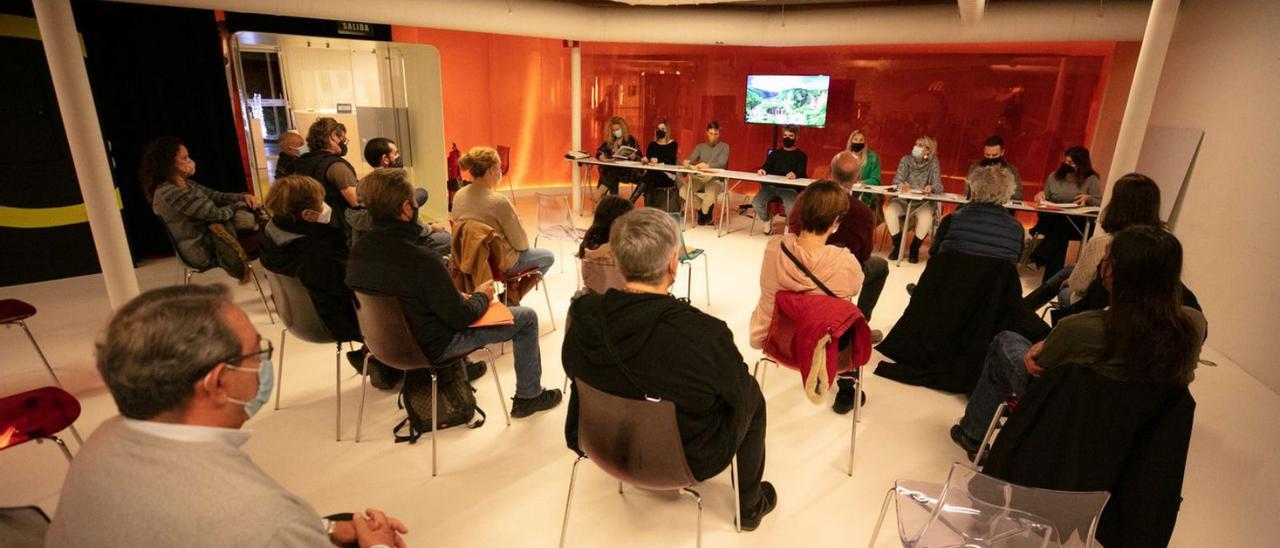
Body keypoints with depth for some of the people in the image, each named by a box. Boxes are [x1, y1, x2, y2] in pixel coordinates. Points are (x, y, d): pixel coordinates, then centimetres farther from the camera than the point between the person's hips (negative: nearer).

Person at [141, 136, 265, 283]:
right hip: (203, 251, -9)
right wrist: (240, 204, -7)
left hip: (209, 235, 9)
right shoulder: (170, 194, -26)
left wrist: (244, 196, -10)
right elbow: (217, 214, -26)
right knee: (262, 236, -12)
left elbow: (216, 196, 10)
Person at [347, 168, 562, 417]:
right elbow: (461, 319, -22)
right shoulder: (422, 260, -32)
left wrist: (458, 296, 7)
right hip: (432, 348, -7)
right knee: (527, 317, 4)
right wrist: (482, 297, -1)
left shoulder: (358, 251, -10)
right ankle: (528, 397, 19)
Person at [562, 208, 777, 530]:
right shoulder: (704, 334, -34)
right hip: (687, 457, -4)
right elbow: (741, 394, -15)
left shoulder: (581, 314, -21)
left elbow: (576, 375, -1)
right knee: (753, 398, 21)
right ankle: (750, 506, 38)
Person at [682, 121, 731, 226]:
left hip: (716, 179, -3)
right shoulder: (700, 146, 16)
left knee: (711, 195, -37)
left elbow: (722, 164, -13)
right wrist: (687, 162, -28)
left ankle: (704, 213, -1)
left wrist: (708, 166, -34)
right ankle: (701, 208, 2)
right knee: (683, 191, -26)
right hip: (699, 178, 4)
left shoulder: (724, 146, 5)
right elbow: (691, 159, -1)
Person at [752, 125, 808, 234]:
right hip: (771, 186, 3)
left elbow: (802, 173, -6)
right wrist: (762, 170, -16)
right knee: (756, 203, -25)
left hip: (789, 188, -3)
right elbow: (767, 167, 11)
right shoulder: (775, 153, 22)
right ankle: (767, 221, 6)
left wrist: (795, 175, -32)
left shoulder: (801, 156, 10)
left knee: (791, 207, -34)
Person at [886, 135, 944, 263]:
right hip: (902, 200, 1)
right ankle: (897, 245, -5)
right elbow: (896, 181, -9)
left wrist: (931, 188, -37)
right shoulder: (906, 160, 2)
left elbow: (938, 186, -11)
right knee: (890, 211, -29)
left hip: (923, 202, -1)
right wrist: (901, 185, -34)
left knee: (926, 217, -33)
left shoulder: (933, 164, -1)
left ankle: (915, 248, -7)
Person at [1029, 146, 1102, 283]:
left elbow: (1101, 204, 1)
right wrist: (1041, 195, -4)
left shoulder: (1091, 180, 5)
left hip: (1078, 224, -3)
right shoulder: (1054, 176, 14)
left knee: (1062, 225, -39)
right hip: (1052, 220, 3)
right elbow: (1045, 201, 20)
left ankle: (1039, 257, -36)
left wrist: (1088, 198, -19)